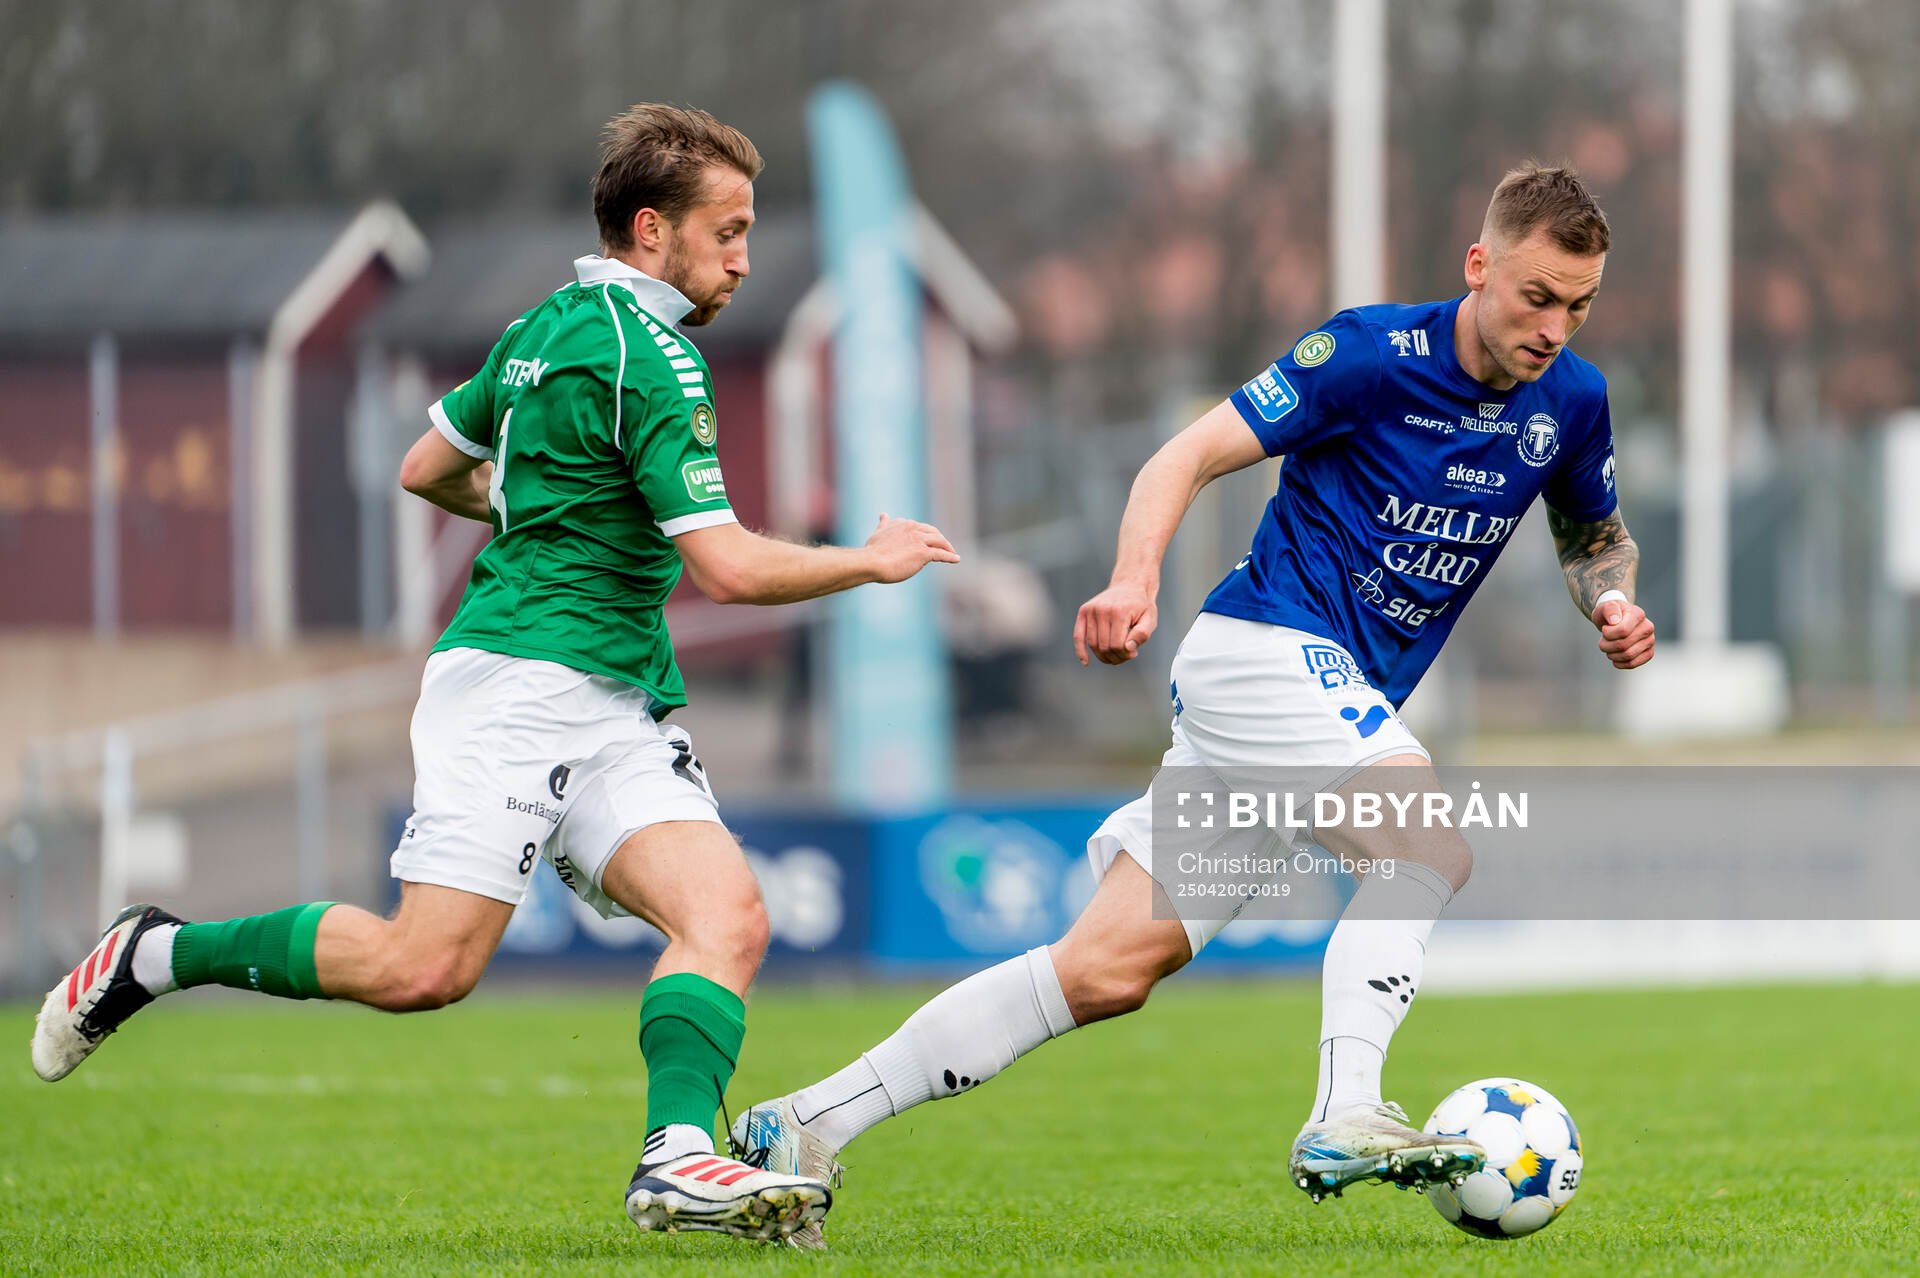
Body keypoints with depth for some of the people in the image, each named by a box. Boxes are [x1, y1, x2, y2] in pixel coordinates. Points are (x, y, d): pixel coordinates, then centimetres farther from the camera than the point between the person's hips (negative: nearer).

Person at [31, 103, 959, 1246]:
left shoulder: (550, 328, 17)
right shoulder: (651, 360, -11)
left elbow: (428, 468, 28)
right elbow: (727, 567, -16)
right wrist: (869, 561, -1)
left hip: (618, 712, 10)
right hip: (520, 681, -10)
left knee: (729, 916, -12)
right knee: (426, 968, -15)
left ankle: (677, 1157, -29)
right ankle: (158, 955, 3)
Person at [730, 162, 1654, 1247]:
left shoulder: (1571, 400, 6)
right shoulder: (1372, 354, -12)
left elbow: (1596, 531, 24)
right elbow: (1193, 455, -11)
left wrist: (1612, 600, 1)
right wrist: (1136, 579, -28)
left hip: (1340, 698, 6)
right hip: (1268, 648, -6)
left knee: (1111, 970, 0)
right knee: (1433, 844, -28)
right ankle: (1344, 1122, -33)